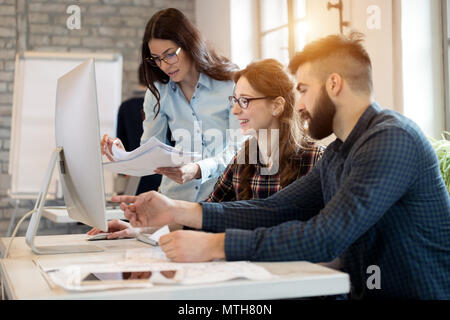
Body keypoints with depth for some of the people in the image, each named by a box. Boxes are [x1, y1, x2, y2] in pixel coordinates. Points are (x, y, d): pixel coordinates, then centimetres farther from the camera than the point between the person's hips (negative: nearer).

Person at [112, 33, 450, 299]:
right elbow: (276, 209, 4)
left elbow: (325, 237, -27)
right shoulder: (338, 154, 12)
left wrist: (215, 245, -27)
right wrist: (179, 211, -5)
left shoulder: (392, 139, -19)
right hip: (364, 292, 7)